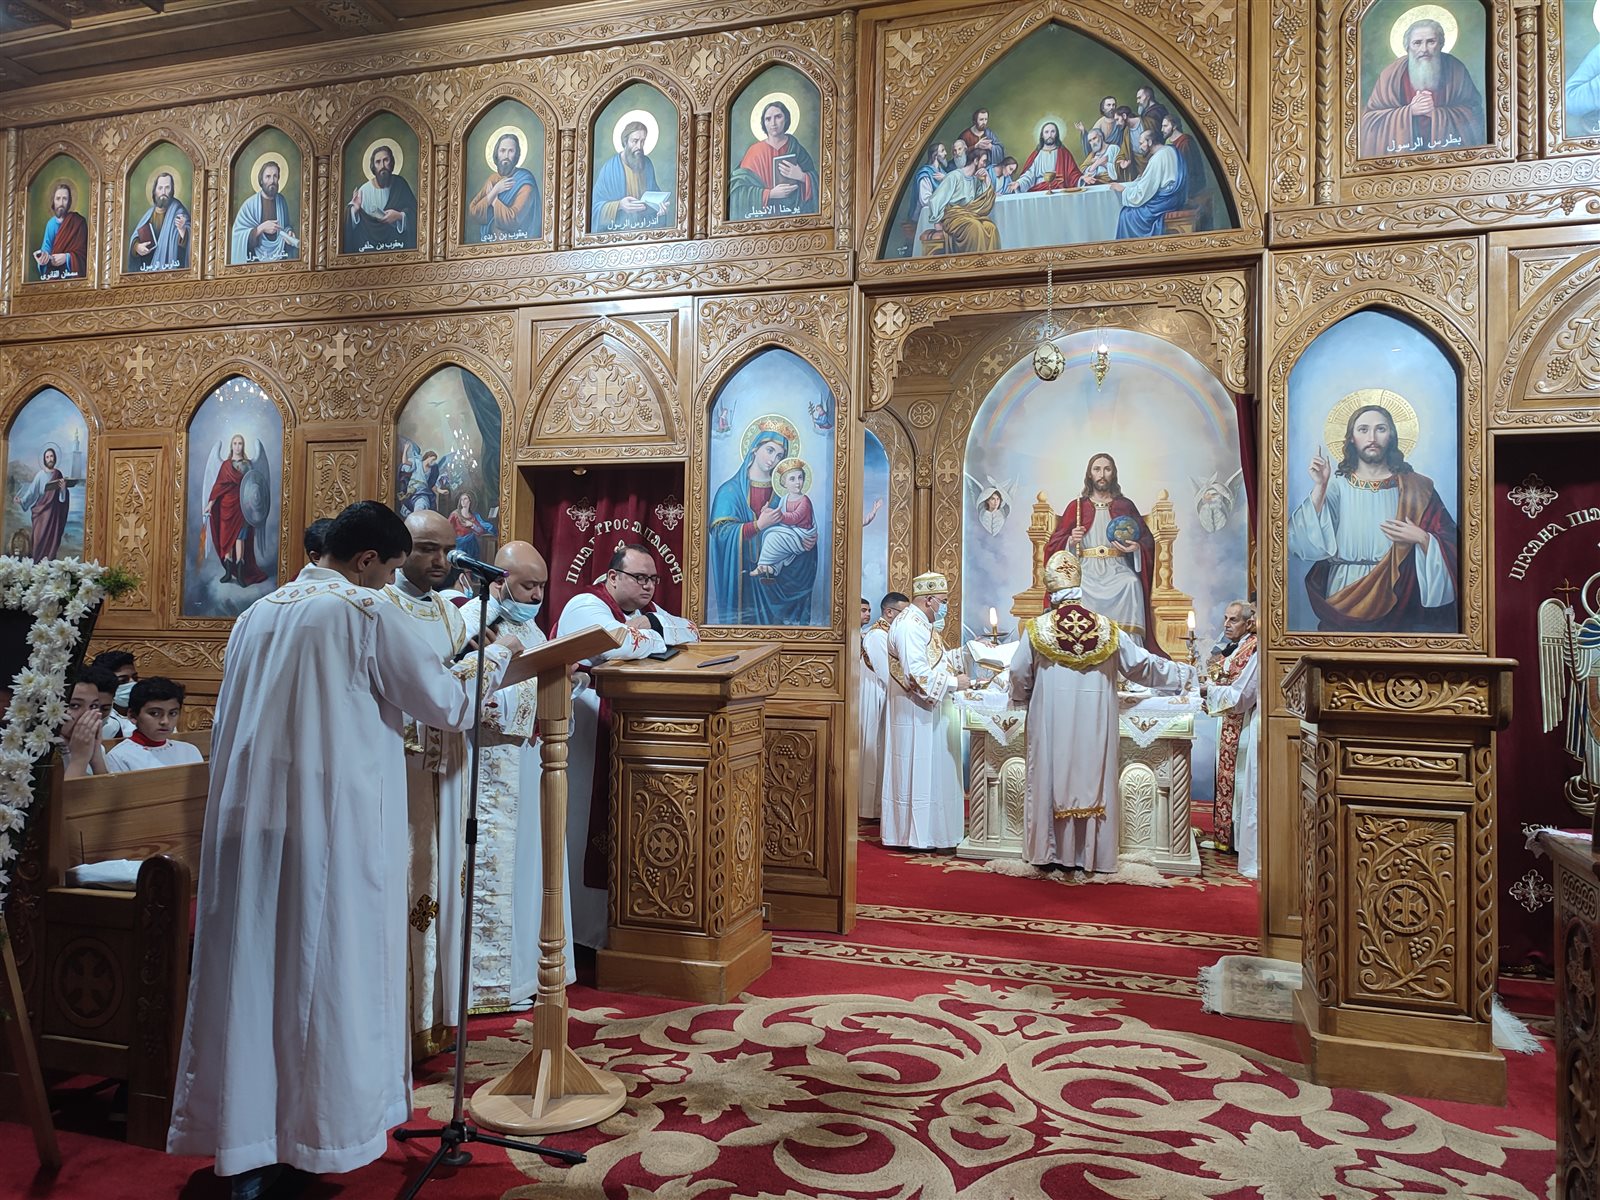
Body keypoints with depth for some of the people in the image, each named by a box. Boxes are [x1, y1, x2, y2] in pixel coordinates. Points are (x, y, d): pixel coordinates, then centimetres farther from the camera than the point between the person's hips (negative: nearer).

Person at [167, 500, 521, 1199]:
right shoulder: (369, 616, -8)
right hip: (337, 822, -6)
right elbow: (445, 704, -3)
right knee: (330, 971, 6)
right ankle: (325, 1128, 18)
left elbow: (227, 724, 19)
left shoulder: (257, 616, 11)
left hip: (250, 822, 6)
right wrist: (495, 659, 12)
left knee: (254, 969, 10)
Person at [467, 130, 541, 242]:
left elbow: (512, 220, -20)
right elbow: (472, 213, 0)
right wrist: (494, 192, -10)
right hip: (490, 241, 3)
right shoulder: (493, 178, 8)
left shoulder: (524, 182, -10)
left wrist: (493, 198, -7)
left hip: (514, 244, -3)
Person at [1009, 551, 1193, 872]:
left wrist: (1022, 700, 24)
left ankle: (1049, 851, 14)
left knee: (1051, 779, 7)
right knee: (1093, 780, 8)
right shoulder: (1106, 628, -1)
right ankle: (1093, 855, 15)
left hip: (1050, 723, -1)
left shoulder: (1037, 629, -5)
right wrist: (1183, 673, 23)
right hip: (1094, 724, 1)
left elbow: (1019, 676, 2)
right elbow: (1143, 664, 7)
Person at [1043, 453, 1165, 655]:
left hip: (1118, 570, 0)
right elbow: (1055, 544, 11)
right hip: (1086, 571, 0)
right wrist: (1071, 541, -10)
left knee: (1131, 584, -34)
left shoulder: (1125, 505, 16)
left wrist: (1136, 548, -7)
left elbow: (1147, 540, 15)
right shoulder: (1076, 506, 15)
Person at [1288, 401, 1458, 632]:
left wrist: (1421, 538, -14)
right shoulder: (1336, 485, 3)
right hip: (1344, 602, 0)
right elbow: (1309, 542, -10)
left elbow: (1450, 546, 4)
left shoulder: (1413, 488, 5)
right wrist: (1319, 488, -15)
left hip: (1395, 599, 0)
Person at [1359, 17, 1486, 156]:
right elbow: (1368, 117, -7)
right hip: (1403, 148, -1)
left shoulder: (1456, 69, -4)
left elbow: (1473, 110, 0)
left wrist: (1437, 113, -17)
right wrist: (1410, 111, -18)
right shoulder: (1393, 73, -8)